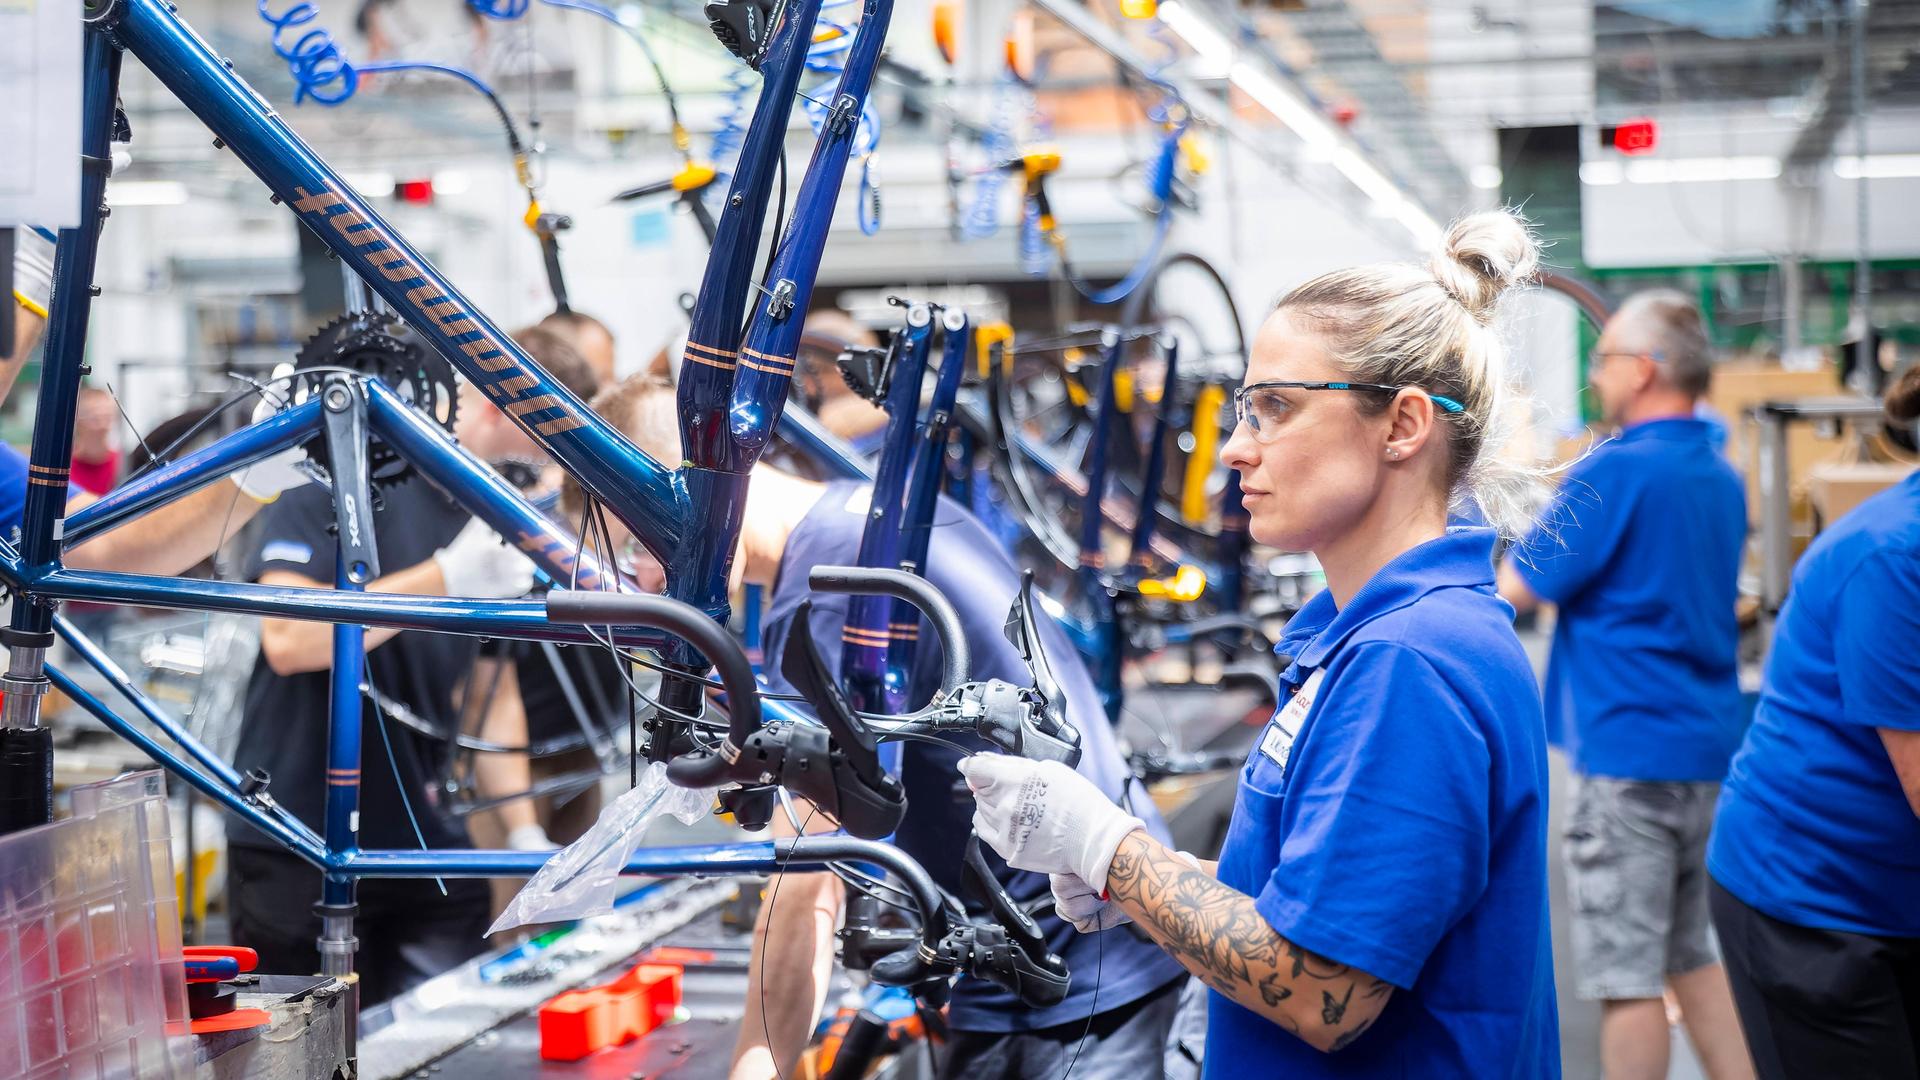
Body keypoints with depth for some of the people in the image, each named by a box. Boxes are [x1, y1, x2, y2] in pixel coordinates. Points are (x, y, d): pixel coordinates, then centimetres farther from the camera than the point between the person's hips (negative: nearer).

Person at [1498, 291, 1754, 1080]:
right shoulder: (1721, 477, 12)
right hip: (1709, 748, 9)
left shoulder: (1614, 472, -15)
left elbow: (1516, 591, -11)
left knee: (1625, 975, -2)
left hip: (1629, 752, -9)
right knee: (1695, 956, 17)